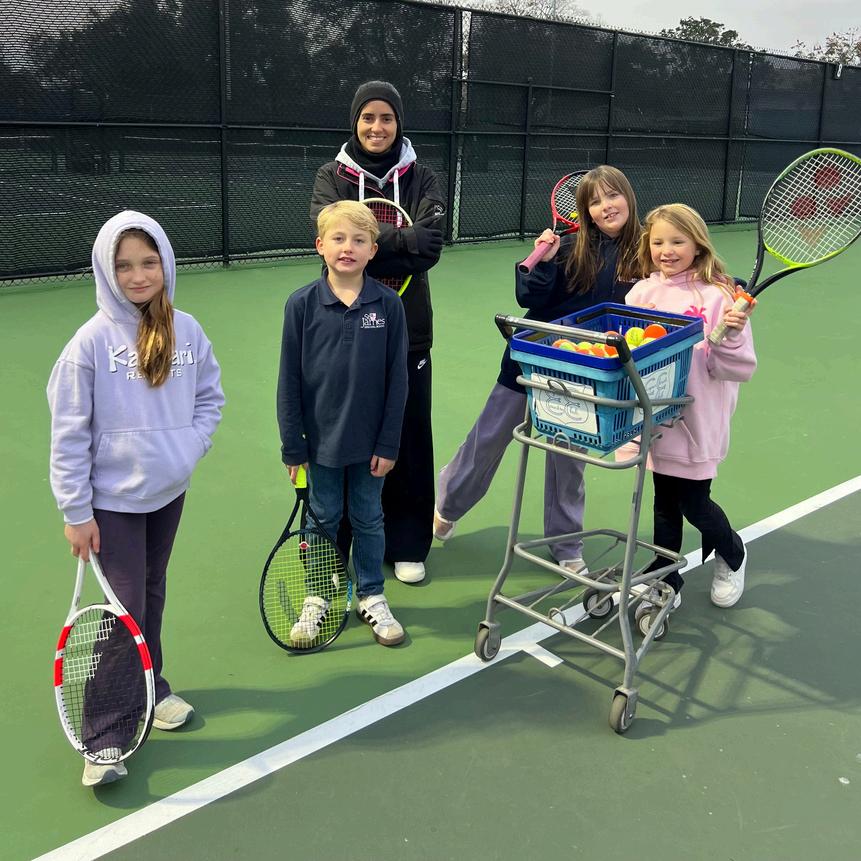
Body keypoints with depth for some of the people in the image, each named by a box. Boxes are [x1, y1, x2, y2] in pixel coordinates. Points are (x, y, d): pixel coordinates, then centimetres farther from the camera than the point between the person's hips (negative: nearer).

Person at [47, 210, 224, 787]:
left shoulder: (186, 331, -3)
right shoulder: (92, 341, -14)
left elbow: (210, 396, 10)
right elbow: (68, 433, -11)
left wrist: (190, 446, -7)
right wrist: (76, 512, -11)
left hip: (170, 491, 4)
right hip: (114, 500, -4)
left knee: (153, 594, 19)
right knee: (126, 610, -3)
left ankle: (149, 690, 39)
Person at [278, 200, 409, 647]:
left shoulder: (388, 305, -7)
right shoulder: (302, 304, -8)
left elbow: (397, 380, -5)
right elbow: (289, 381, -5)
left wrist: (388, 444, -6)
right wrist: (293, 446, -5)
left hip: (370, 441, 0)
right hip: (321, 439, 0)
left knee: (368, 520, 14)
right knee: (324, 518, 15)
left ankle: (371, 596, 32)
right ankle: (317, 597, 33)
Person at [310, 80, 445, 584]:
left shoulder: (421, 179, 6)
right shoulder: (332, 178, 4)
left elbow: (430, 244, -11)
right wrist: (400, 240, -18)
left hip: (407, 328, 1)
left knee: (409, 433, 7)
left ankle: (407, 544, 23)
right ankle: (330, 544, 18)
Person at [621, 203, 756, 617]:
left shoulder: (718, 295, -11)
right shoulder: (641, 293, 1)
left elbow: (737, 369, -11)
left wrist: (731, 336, -29)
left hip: (697, 423, -3)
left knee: (694, 504, 8)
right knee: (665, 504, 14)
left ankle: (732, 555, 40)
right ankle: (665, 583, 31)